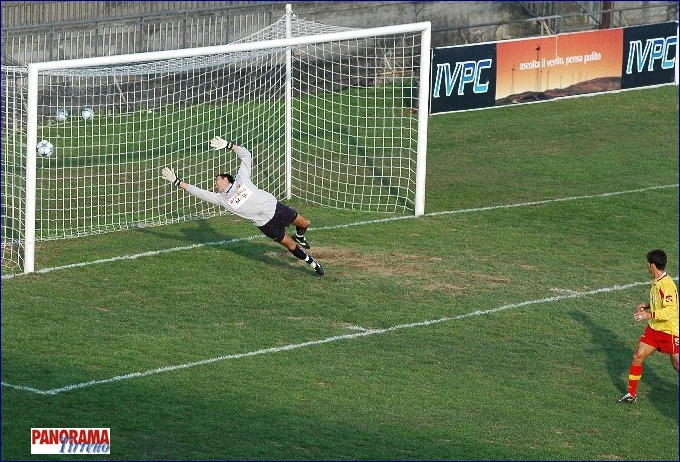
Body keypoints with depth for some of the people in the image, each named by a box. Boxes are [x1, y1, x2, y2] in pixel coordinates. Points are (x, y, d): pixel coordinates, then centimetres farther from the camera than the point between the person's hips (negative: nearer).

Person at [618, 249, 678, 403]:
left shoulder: (666, 285, -26)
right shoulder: (656, 281, 4)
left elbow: (670, 311, -32)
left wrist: (649, 314, -37)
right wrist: (648, 305, 6)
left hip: (669, 331, -9)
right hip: (653, 329, 9)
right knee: (637, 357, 4)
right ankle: (631, 394, 13)